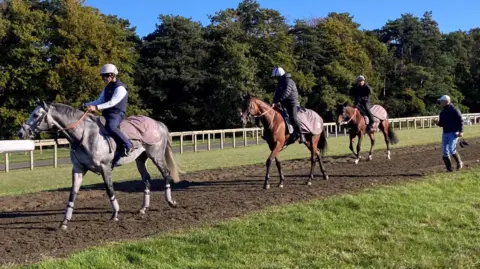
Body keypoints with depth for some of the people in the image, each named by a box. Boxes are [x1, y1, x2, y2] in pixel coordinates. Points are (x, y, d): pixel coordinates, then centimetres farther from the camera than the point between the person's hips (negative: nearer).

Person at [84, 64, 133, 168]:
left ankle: (127, 145, -20)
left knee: (111, 127, -36)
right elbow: (99, 101, 19)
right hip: (107, 114, 10)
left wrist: (96, 107, -29)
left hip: (117, 114, -10)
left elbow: (112, 102, -21)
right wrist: (87, 105, 3)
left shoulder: (120, 88, -10)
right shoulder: (107, 88, 18)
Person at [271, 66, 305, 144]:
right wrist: (274, 102, 2)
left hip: (292, 103, -10)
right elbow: (278, 94, 19)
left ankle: (301, 135, -17)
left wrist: (276, 101, -32)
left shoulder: (288, 81, -14)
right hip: (284, 104, 10)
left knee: (293, 118, -23)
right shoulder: (280, 83, 15)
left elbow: (286, 93, -27)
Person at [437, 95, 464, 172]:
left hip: (454, 133, -7)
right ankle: (449, 169, 10)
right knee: (445, 152, 1)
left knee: (451, 149, -19)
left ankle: (459, 162, 6)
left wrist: (461, 131, -17)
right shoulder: (442, 112, 13)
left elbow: (460, 120, -8)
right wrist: (438, 123, -5)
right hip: (445, 133, 7)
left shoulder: (454, 110, -7)